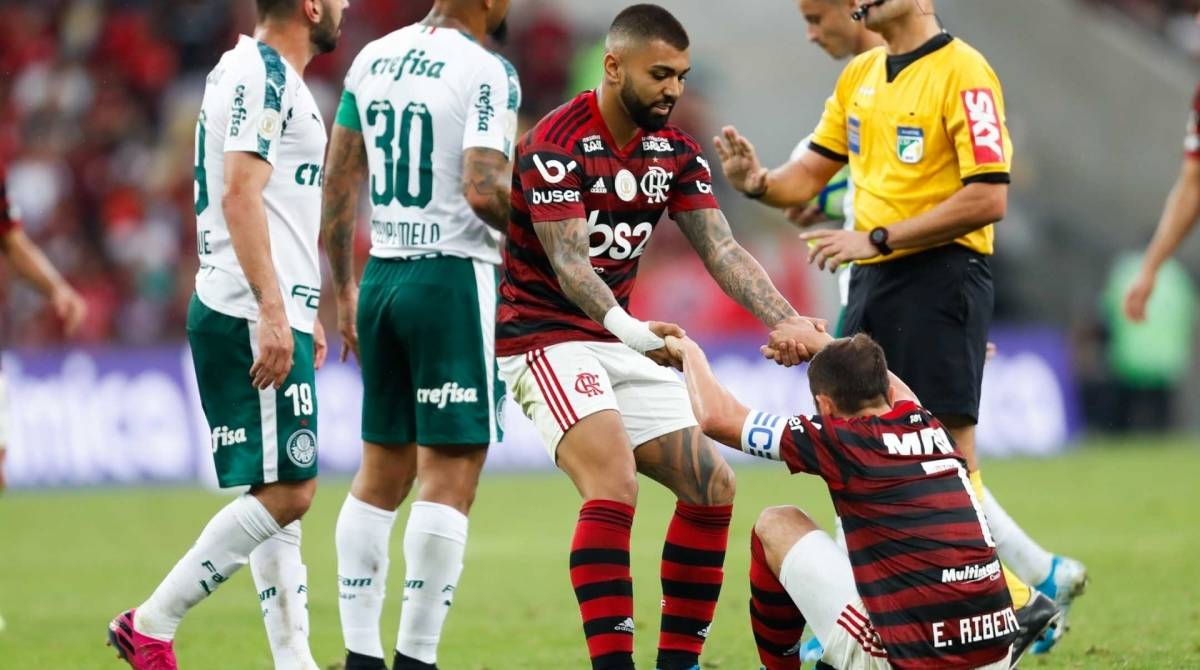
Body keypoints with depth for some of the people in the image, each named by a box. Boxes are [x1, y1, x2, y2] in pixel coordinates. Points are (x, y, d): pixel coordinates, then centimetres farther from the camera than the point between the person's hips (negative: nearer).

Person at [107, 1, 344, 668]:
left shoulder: (277, 78, 19)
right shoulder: (260, 75, -12)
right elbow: (240, 195, -21)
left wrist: (300, 311, 27)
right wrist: (273, 312, -26)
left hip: (273, 317, 11)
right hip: (253, 319, -11)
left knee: (284, 494, 9)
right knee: (285, 492, -11)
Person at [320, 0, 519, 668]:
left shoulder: (373, 59, 10)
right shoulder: (488, 72, -11)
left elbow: (338, 185, 13)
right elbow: (484, 191, -22)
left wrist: (346, 292, 20)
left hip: (382, 276, 7)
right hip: (454, 280, -7)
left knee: (382, 475, 13)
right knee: (450, 479, -4)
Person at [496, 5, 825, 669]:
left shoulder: (674, 151, 5)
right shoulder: (555, 143, -18)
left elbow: (721, 250, 0)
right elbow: (569, 262, -26)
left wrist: (786, 320, -16)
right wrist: (626, 327, -44)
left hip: (623, 338, 8)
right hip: (545, 335, -8)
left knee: (711, 486, 2)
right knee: (614, 485, -27)